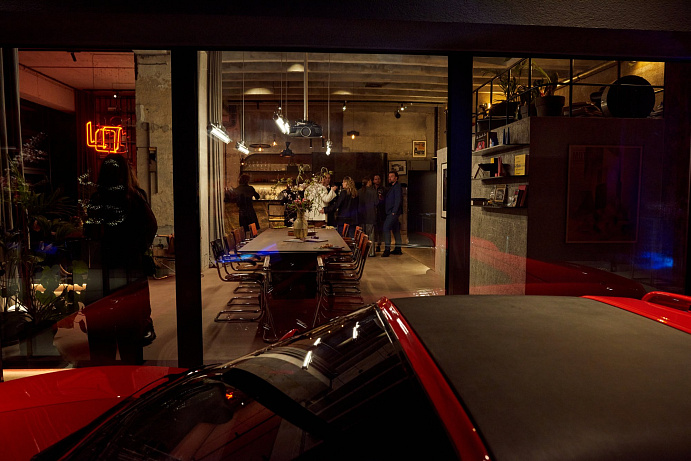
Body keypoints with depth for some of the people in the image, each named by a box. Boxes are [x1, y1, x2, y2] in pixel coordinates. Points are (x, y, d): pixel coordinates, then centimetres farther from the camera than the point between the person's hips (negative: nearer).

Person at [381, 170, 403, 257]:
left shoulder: (397, 186, -9)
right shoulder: (392, 187, 20)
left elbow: (398, 200, -17)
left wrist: (394, 212, -20)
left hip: (394, 212, -10)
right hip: (391, 212, 10)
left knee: (386, 228, -15)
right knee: (396, 230, 11)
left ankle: (387, 249, -16)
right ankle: (398, 249, 15)